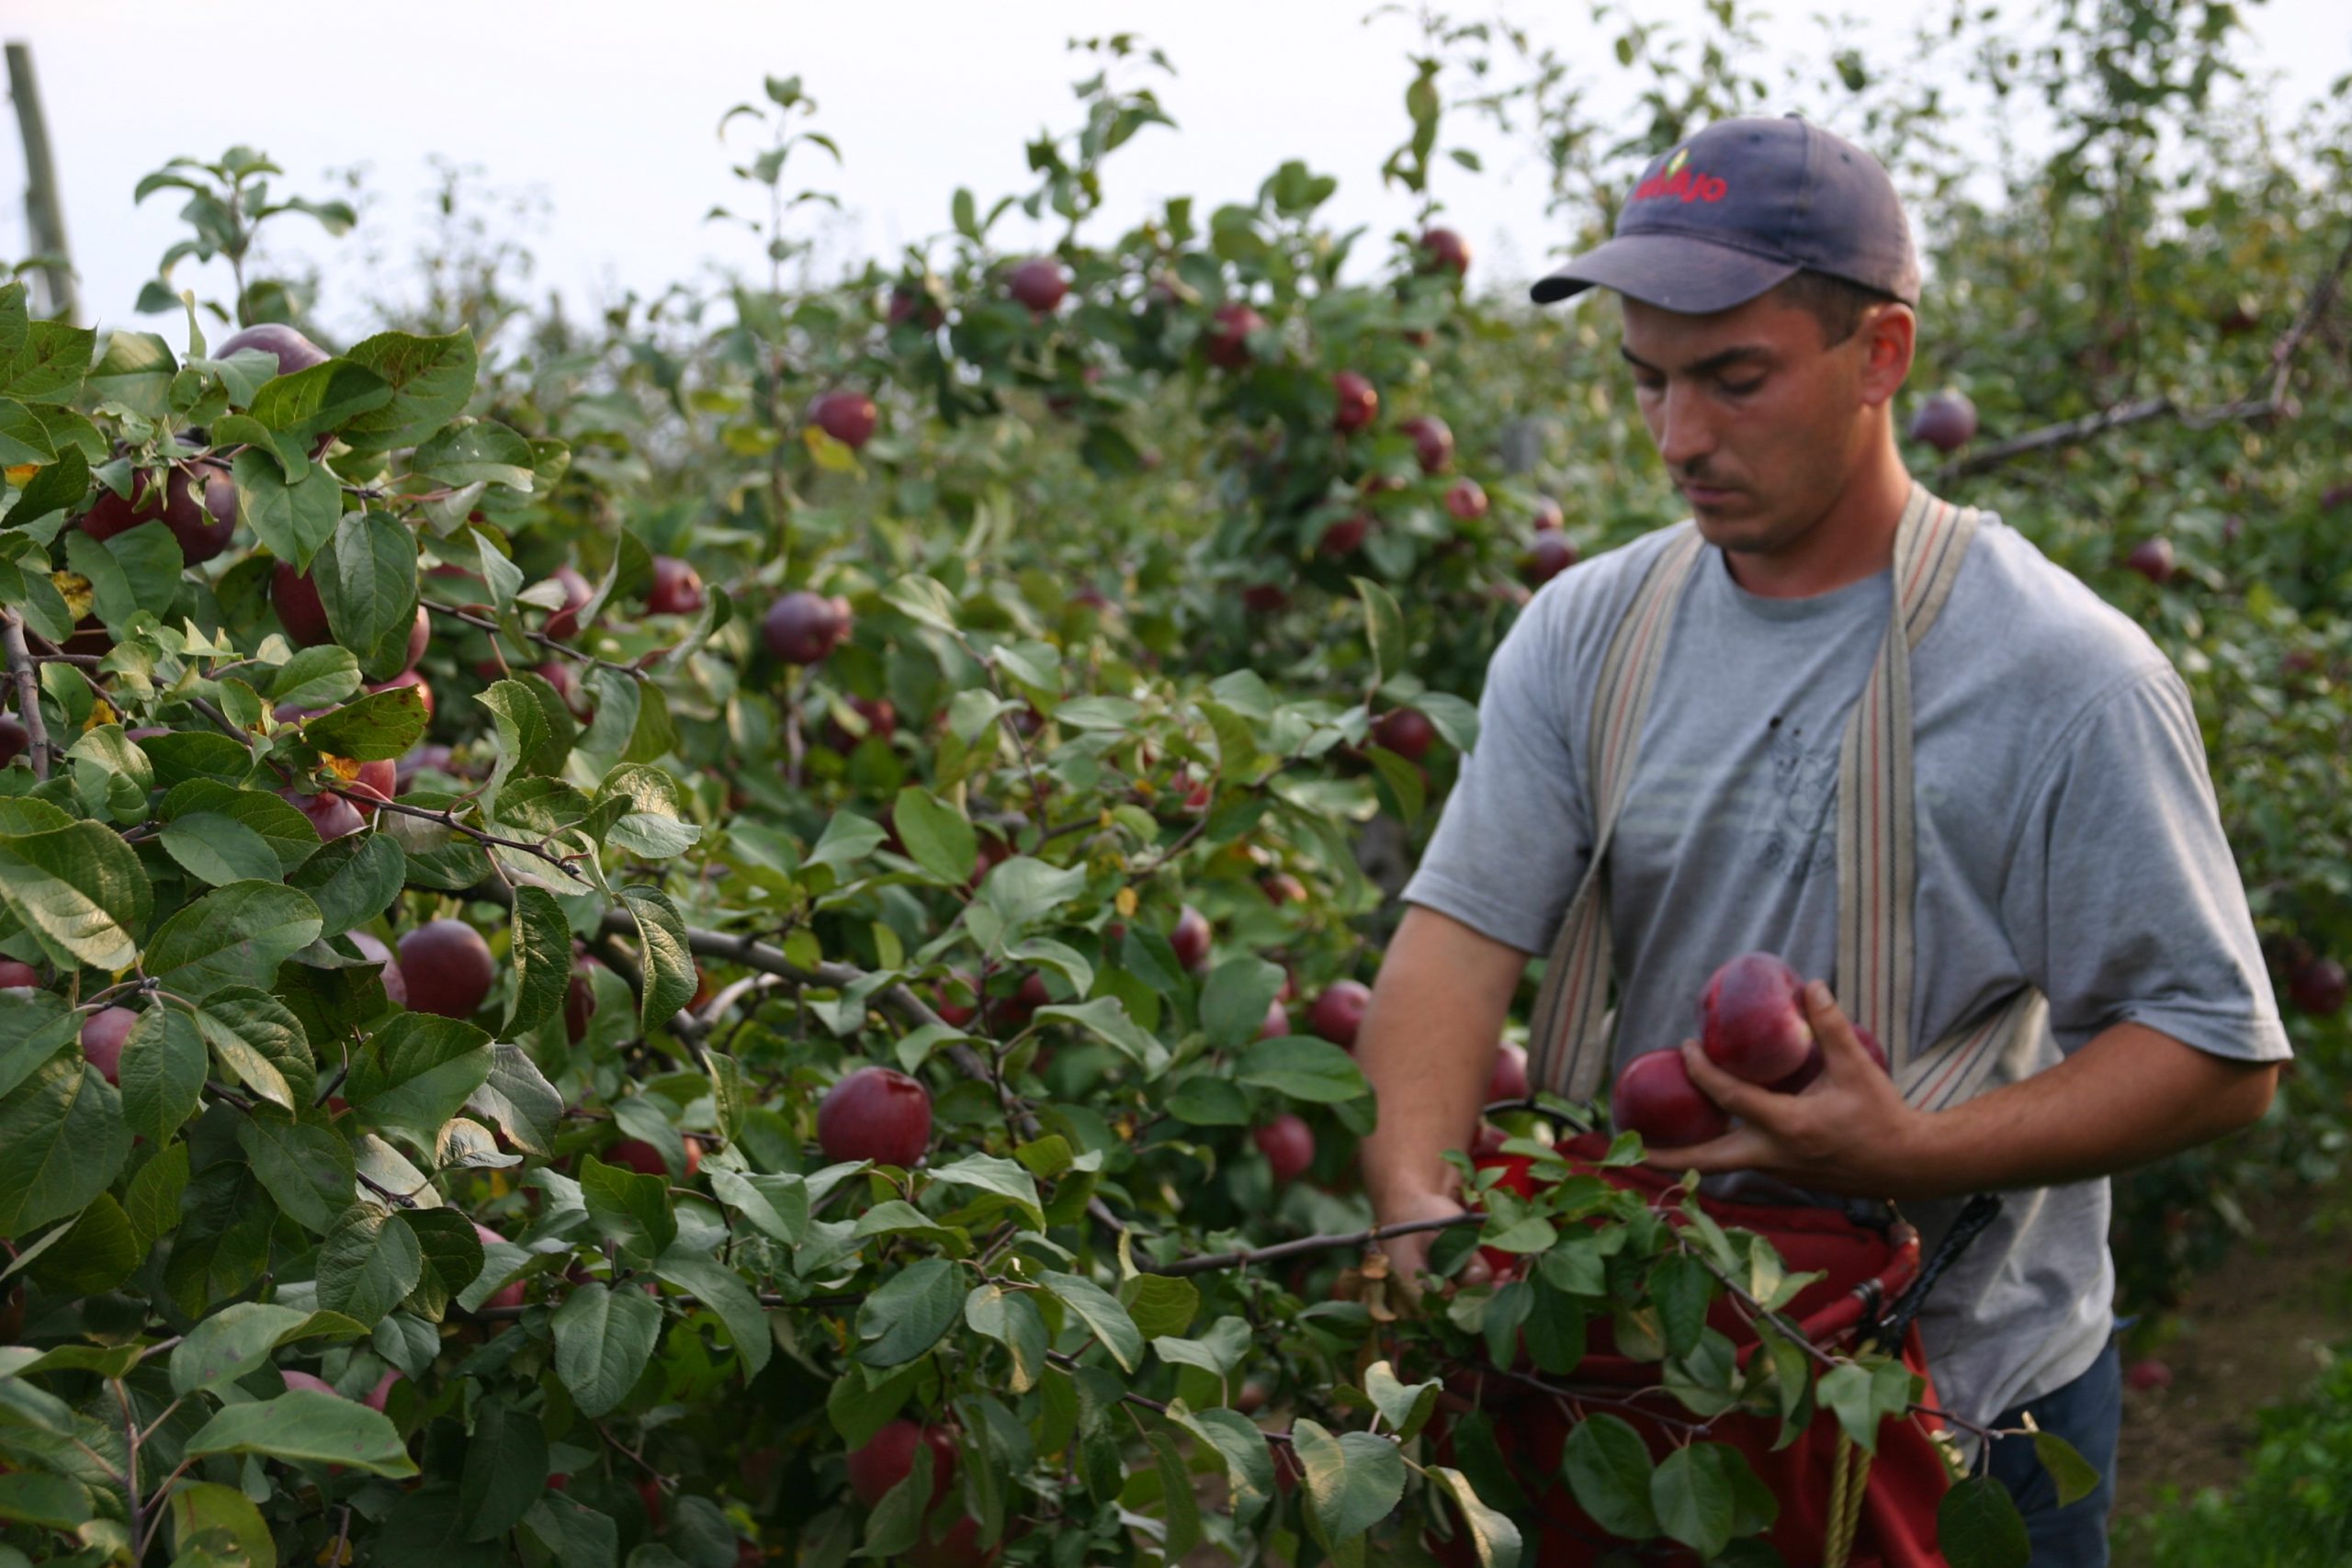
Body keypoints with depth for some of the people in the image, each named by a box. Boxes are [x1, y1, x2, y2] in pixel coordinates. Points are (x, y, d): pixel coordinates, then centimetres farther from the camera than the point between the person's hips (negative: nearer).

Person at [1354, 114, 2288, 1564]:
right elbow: (1461, 929, -10)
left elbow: (2222, 1056, -13)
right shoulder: (1584, 637, -1)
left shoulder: (2066, 679, -15)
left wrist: (1918, 1156, -27)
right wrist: (1413, 1195, -28)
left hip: (1966, 1404, -4)